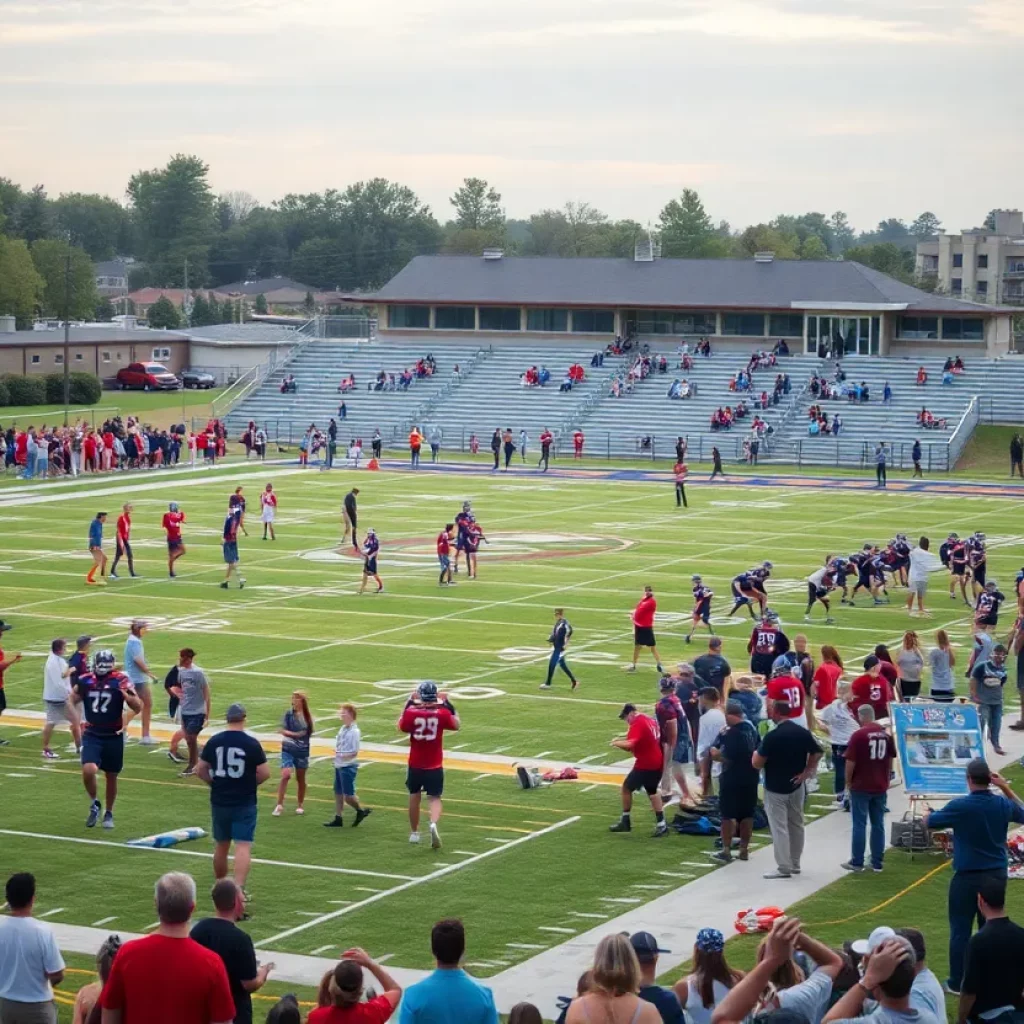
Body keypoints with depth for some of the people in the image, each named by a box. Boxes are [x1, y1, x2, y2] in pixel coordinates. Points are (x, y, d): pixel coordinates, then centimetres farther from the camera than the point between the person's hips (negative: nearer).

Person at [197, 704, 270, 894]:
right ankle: (238, 888, -20)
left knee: (221, 846, 18)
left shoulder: (214, 741, 0)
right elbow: (265, 773, -8)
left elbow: (200, 770, 4)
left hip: (219, 802, 4)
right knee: (243, 846, -6)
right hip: (245, 803, -4)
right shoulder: (252, 743, -10)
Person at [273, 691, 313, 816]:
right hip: (288, 749, -2)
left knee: (300, 778, 11)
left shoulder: (307, 715, 1)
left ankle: (300, 805, 24)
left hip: (302, 751, 3)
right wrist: (295, 734, -18)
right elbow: (283, 730, -9)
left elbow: (309, 732, 9)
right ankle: (280, 805, -11)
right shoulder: (289, 714, -5)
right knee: (286, 775, -17)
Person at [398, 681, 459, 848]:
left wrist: (408, 704, 12)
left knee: (414, 796, 20)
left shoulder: (411, 712, -12)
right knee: (434, 798, 3)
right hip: (435, 767, -1)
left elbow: (402, 727, 10)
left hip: (415, 765, 1)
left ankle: (414, 832, 32)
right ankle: (433, 824, -27)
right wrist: (448, 705, 11)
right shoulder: (442, 713, -11)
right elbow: (456, 726, 8)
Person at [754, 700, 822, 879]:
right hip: (796, 786, 6)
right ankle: (795, 864, 24)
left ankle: (784, 868, -3)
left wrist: (755, 755, 6)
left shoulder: (772, 736, -19)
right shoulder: (803, 732, 0)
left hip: (775, 788, -6)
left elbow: (757, 764, -16)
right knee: (796, 825, 15)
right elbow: (817, 753, 7)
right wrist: (806, 772, 4)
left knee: (779, 827, -2)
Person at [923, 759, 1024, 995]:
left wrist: (928, 812, 22)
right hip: (997, 875, 4)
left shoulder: (959, 806, -17)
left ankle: (956, 984, 8)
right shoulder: (1003, 804, -3)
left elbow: (929, 823, -2)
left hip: (968, 877, -4)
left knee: (960, 930, 4)